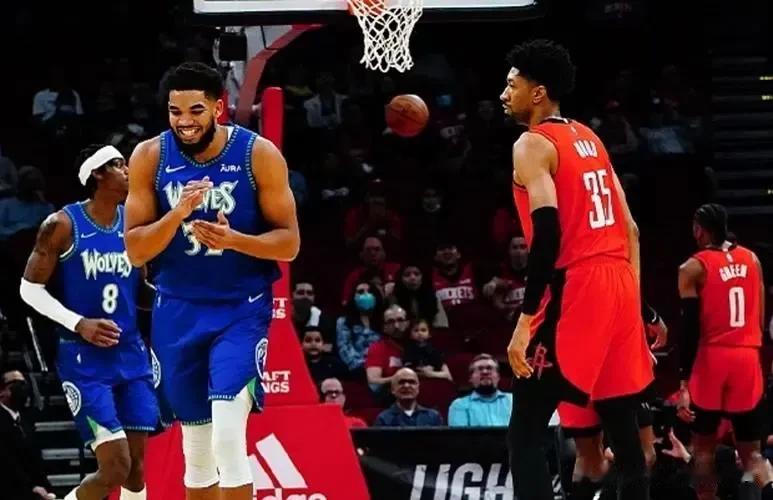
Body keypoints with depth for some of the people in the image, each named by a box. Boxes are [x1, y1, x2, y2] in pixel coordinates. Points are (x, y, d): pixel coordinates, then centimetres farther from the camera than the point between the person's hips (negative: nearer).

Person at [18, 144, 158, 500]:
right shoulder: (63, 225, -9)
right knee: (115, 467, -13)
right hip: (85, 361, -6)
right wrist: (79, 324, -17)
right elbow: (30, 288, -6)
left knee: (135, 466, 4)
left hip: (131, 356, 6)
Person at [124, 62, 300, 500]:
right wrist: (178, 213, -23)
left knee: (228, 435, -19)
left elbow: (289, 243, -8)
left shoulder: (259, 154, -11)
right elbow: (136, 251, -5)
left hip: (242, 309, -3)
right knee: (197, 447, 10)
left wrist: (234, 239, -26)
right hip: (179, 311, 3)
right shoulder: (149, 157, -5)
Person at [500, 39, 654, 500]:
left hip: (574, 292, -8)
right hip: (618, 286, 8)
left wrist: (526, 320, -19)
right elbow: (630, 230, 18)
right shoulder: (590, 139, 19)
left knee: (525, 432, -5)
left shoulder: (533, 145, -6)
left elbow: (548, 234, -18)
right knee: (625, 433, 14)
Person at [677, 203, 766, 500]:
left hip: (712, 359, -3)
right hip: (748, 359, 3)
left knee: (704, 445, 11)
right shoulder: (751, 260, 10)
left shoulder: (693, 268, -4)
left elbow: (691, 328, -9)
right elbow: (760, 318, 14)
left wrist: (685, 382, -10)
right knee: (751, 450, 6)